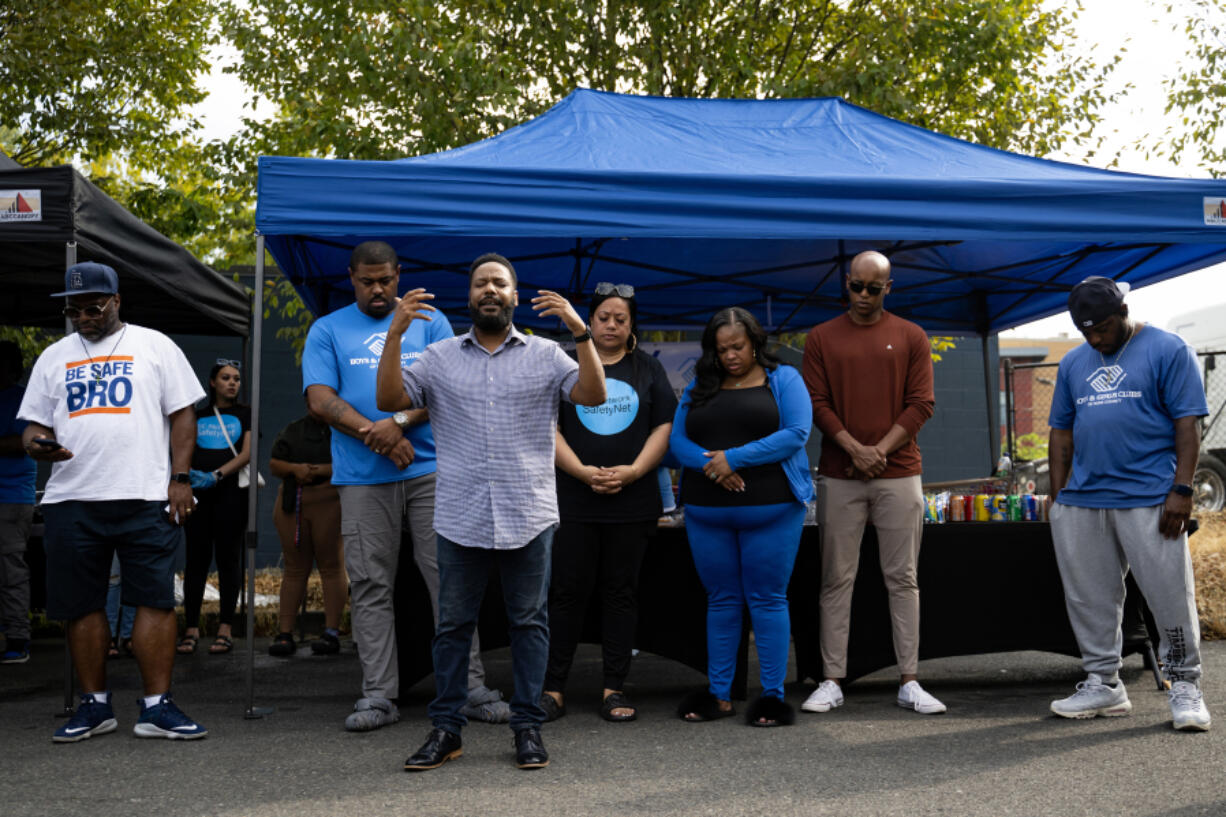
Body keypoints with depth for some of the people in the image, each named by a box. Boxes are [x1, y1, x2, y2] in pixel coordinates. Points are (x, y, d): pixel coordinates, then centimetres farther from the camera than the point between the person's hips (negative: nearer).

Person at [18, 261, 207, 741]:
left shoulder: (154, 346, 8)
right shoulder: (53, 357, 17)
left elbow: (182, 413, 4)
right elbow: (33, 425, 17)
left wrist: (180, 478, -5)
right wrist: (38, 445, -7)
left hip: (146, 498, -3)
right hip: (70, 499, 3)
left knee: (155, 600, -5)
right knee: (81, 606, 6)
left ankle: (157, 707, 0)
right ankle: (94, 705, 18)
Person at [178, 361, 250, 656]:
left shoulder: (245, 414, 9)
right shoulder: (197, 415, 17)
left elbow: (247, 454, -2)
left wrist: (216, 476, -15)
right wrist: (188, 472, -9)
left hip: (231, 491, -2)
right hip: (197, 493, 2)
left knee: (227, 557, -3)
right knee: (196, 558, -1)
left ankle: (225, 629, -1)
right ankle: (191, 628, 1)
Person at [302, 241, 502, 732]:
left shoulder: (429, 321, 13)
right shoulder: (327, 330, 12)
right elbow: (320, 402, 0)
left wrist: (399, 422, -14)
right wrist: (376, 435, -12)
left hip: (431, 470, 0)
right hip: (362, 477, 0)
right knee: (370, 585, 1)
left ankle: (470, 684, 6)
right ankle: (378, 694, 8)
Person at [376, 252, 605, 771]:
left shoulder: (545, 354, 7)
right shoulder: (440, 357, 10)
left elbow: (593, 396, -4)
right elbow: (390, 399, 2)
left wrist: (581, 332, -16)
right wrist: (395, 334, -9)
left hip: (529, 515, -1)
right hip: (460, 515, 1)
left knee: (529, 621, 5)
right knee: (453, 623, 6)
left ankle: (528, 726, 15)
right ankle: (446, 728, 16)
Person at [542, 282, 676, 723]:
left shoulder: (648, 369, 11)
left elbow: (664, 427, 5)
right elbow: (549, 429, 2)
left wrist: (632, 471, -10)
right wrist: (582, 471, -12)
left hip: (633, 501, 1)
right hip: (573, 500, -1)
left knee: (621, 591, 5)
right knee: (567, 591, 0)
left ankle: (614, 688, 12)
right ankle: (554, 687, 8)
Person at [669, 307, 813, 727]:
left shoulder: (783, 379, 5)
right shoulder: (699, 388, 14)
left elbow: (796, 433, -9)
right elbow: (677, 440, 6)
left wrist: (734, 459, -13)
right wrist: (707, 464, -15)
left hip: (771, 509, -3)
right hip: (706, 512, 4)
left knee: (767, 600, 0)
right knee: (721, 600, 9)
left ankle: (773, 694, 8)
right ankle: (719, 694, 16)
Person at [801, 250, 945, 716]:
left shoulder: (911, 337, 7)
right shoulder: (821, 338, 7)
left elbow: (921, 404, 1)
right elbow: (817, 403, 1)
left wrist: (880, 450, -9)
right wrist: (854, 449, -11)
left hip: (899, 474, 0)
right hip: (839, 477, 0)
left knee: (902, 578, 3)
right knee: (836, 580, 2)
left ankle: (909, 682, 8)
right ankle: (832, 681, 7)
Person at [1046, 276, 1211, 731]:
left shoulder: (1168, 350, 1)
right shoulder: (1074, 363, 17)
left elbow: (1188, 424, -4)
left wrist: (1181, 490, -12)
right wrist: (1058, 496, 11)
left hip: (1149, 500, -5)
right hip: (1081, 502, 5)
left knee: (1171, 595, -2)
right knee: (1090, 599, 8)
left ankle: (1185, 687, 12)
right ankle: (1103, 684, 20)